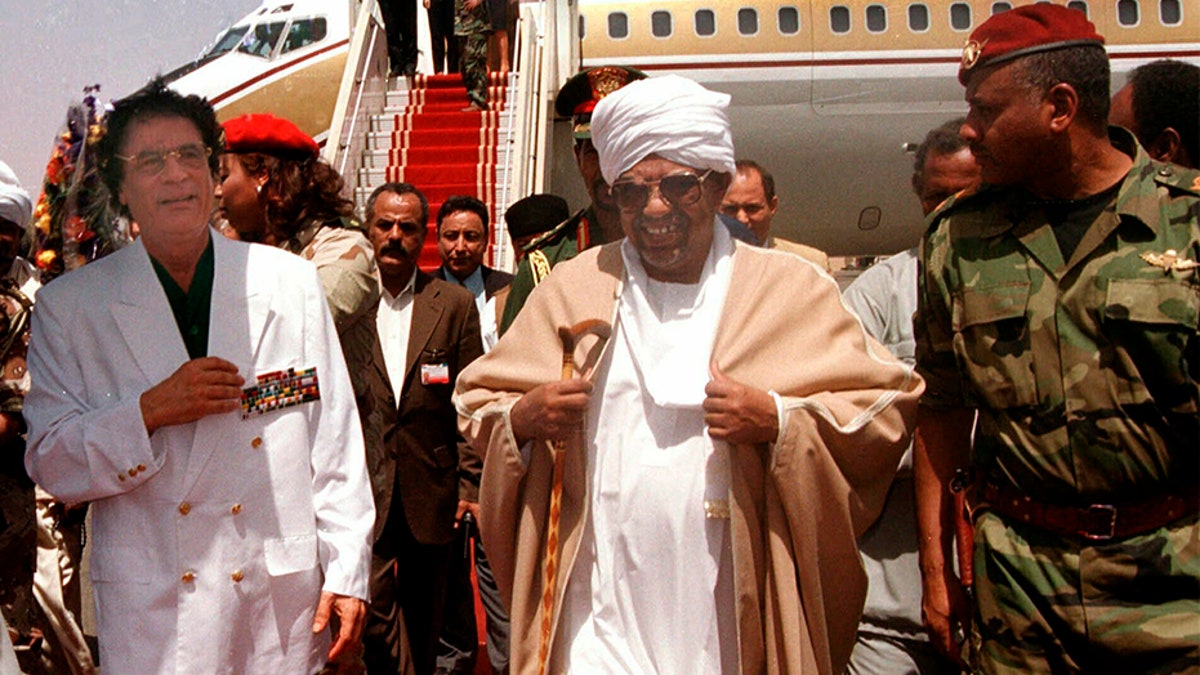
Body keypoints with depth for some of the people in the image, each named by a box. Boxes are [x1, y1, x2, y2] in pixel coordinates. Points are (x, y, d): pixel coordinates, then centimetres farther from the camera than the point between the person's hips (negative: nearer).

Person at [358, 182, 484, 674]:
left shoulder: (455, 305, 5)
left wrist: (471, 483, -1)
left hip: (430, 494, 2)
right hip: (363, 487, -1)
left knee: (423, 624, 14)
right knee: (374, 615, -8)